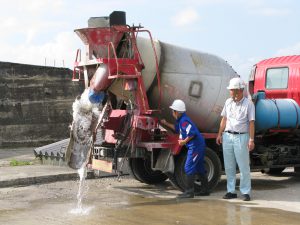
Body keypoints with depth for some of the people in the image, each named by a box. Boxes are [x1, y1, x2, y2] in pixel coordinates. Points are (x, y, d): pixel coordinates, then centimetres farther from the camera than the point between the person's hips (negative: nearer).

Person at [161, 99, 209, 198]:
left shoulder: (184, 120, -18)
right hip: (199, 145, 11)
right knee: (199, 168, 16)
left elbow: (192, 133, -26)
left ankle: (189, 191, -10)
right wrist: (166, 123, 36)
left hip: (195, 146, -11)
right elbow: (177, 128, 34)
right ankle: (205, 189, 23)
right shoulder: (181, 120, 14)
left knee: (188, 168, -10)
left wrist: (184, 141, -18)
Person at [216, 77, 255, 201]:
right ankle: (231, 191, 17)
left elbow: (251, 123, -8)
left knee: (244, 166, -1)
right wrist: (220, 134, 11)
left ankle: (245, 192, 6)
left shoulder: (248, 103, -5)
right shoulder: (228, 102, 10)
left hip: (241, 137, -5)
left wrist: (251, 139, -12)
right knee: (229, 166, 8)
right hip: (227, 136, 5)